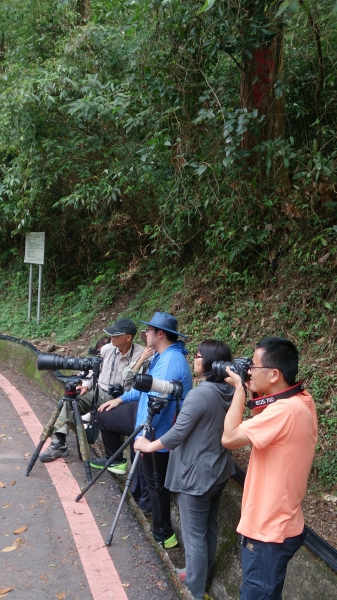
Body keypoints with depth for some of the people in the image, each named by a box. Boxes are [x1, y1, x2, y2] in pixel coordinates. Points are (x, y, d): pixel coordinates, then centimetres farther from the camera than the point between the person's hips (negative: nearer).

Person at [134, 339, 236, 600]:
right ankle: (202, 574, 39)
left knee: (194, 534, 5)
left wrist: (149, 446, -6)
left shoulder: (199, 394, -25)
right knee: (209, 526, 22)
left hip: (196, 474, -9)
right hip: (219, 469, 9)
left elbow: (177, 434, -21)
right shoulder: (230, 392, 1)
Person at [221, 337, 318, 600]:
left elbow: (229, 437, -25)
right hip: (280, 523, 9)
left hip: (269, 530, -9)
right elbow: (261, 431, 13)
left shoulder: (285, 410, -30)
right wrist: (258, 396, 0)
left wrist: (239, 389, -16)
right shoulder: (302, 401, 0)